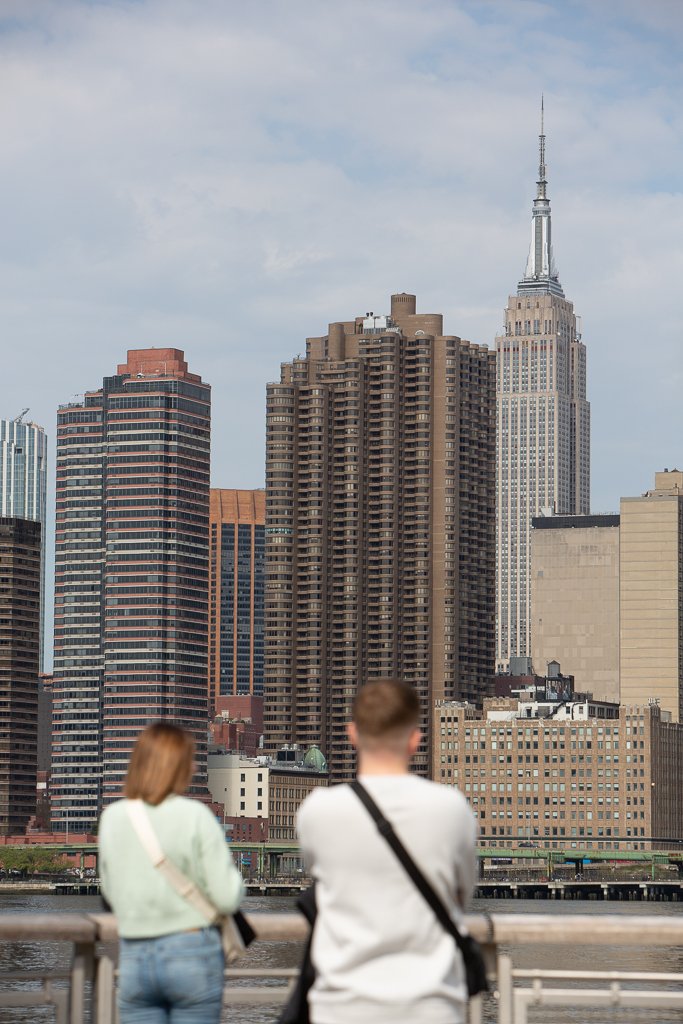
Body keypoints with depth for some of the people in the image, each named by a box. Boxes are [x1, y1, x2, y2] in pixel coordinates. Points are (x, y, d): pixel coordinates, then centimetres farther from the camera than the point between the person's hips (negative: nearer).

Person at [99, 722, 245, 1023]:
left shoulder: (112, 818, 2)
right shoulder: (195, 816, -10)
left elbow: (111, 891, 12)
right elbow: (227, 897, -10)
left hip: (133, 956, 3)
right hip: (191, 952, -3)